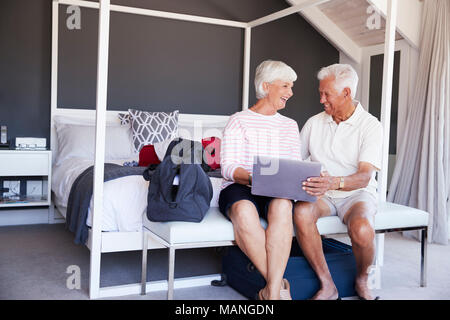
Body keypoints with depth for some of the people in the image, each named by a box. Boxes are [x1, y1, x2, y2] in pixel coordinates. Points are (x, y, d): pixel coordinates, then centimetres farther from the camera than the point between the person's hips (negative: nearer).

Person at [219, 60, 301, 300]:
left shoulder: (290, 126, 22)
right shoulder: (239, 121, 6)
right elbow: (228, 167, -4)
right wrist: (252, 178, -25)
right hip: (239, 188, -2)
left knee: (282, 206, -35)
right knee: (244, 211, -38)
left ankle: (272, 292, -36)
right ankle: (280, 285, -27)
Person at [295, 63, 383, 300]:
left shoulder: (370, 126, -6)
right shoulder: (314, 123, 8)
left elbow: (364, 177, -19)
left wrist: (334, 182, -40)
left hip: (356, 193, -3)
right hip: (321, 193, 3)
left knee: (361, 230, -35)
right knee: (301, 213, -32)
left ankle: (362, 281, 0)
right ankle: (327, 286, -18)